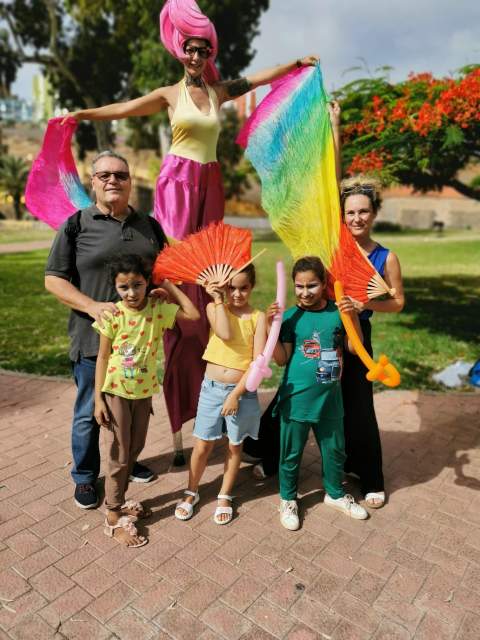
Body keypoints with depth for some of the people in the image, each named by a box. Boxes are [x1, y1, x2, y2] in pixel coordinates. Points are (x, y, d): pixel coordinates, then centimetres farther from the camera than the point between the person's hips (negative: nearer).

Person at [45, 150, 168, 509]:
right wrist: (93, 306, -19)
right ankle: (85, 477, 31)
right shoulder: (76, 225, -5)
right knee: (90, 412, 10)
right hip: (94, 338, -3)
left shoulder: (148, 225, 7)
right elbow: (53, 278, -5)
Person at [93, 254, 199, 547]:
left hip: (144, 392, 4)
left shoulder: (158, 309, -7)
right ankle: (113, 517, 20)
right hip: (116, 393, -3)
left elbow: (194, 315, -14)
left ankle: (119, 500, 39)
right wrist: (98, 398, -10)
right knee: (118, 455, 5)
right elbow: (103, 356, -9)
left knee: (134, 449, 18)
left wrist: (169, 285, -10)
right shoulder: (112, 315, -14)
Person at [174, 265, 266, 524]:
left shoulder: (258, 317, -5)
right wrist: (218, 299, -15)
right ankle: (192, 492, 30)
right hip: (212, 388, 1)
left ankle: (225, 496, 33)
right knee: (203, 445, 8)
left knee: (234, 445, 14)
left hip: (243, 390, 0)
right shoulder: (214, 307, -1)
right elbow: (225, 333, -22)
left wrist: (236, 394, -15)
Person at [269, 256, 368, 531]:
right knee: (291, 452, 12)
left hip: (330, 397, 3)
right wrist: (272, 327, -20)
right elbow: (282, 359, -9)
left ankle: (335, 493, 45)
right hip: (297, 397, -2)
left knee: (335, 449, 20)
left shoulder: (337, 312, -4)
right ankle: (288, 499, 36)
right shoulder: (291, 317, -9)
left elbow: (354, 348, -3)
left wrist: (353, 317, -16)